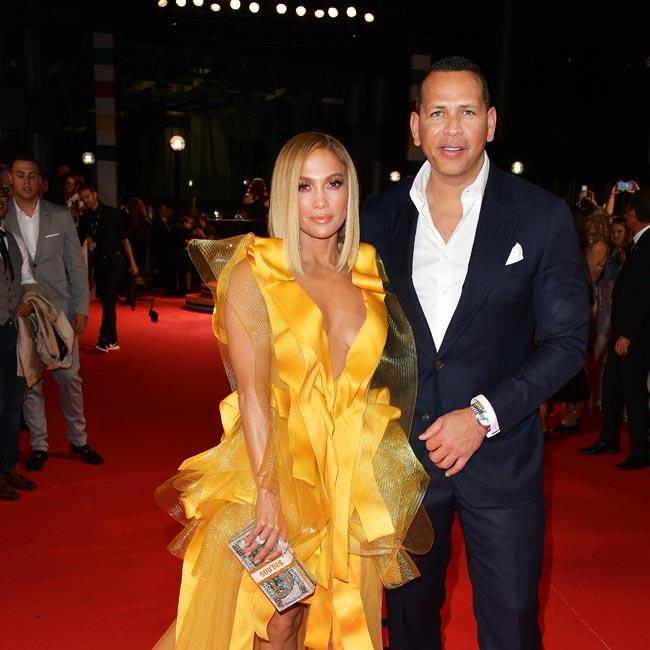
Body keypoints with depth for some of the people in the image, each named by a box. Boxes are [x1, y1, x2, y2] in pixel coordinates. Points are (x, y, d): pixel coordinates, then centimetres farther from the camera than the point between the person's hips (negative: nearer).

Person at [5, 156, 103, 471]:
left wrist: (81, 309, 0)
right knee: (29, 381, 7)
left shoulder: (60, 216, 3)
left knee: (69, 377, 5)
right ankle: (38, 445, 20)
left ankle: (78, 439, 21)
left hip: (59, 310, 1)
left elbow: (77, 265, 4)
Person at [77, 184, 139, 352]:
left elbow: (124, 238, -2)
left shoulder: (112, 213, -3)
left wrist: (132, 262, -5)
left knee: (108, 299, -16)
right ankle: (112, 341, 14)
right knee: (105, 301, 7)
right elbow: (79, 242, 11)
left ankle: (105, 339, -17)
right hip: (98, 262, 5)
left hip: (115, 260, -5)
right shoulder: (85, 218, 8)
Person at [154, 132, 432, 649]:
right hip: (276, 463, -3)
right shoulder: (253, 273, -8)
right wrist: (268, 493, -16)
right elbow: (252, 394, -12)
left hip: (355, 474, 4)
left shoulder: (368, 271, 5)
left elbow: (378, 371, 9)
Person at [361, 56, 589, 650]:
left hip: (500, 457, -2)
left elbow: (566, 340, -5)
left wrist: (484, 414, -15)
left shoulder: (543, 216, -5)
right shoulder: (379, 216, 1)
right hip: (402, 451, 2)